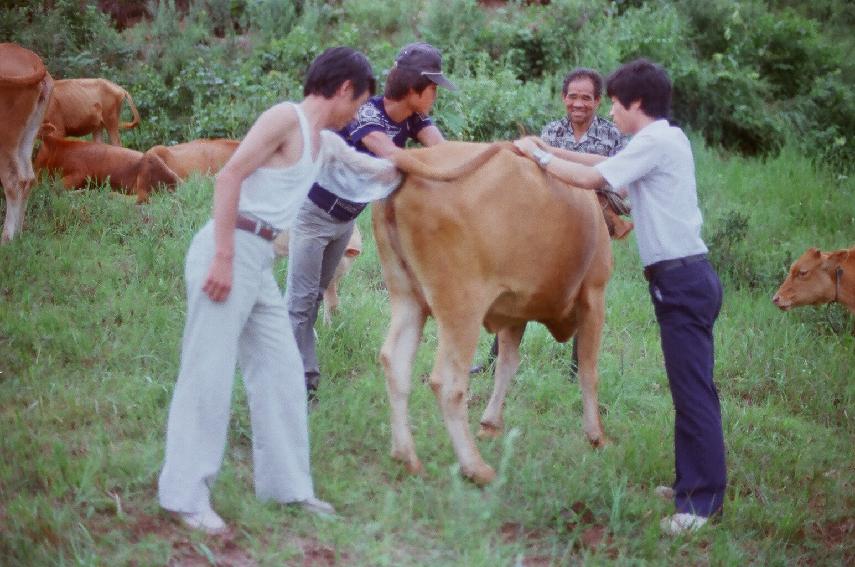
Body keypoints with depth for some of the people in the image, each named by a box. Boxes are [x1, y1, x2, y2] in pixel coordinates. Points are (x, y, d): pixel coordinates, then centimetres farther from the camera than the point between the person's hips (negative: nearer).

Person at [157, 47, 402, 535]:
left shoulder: (327, 145, 18)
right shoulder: (286, 118, -8)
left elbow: (378, 172, 34)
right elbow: (230, 176, -16)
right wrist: (223, 257, -21)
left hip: (259, 261, 9)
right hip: (228, 250, -9)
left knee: (282, 372, 11)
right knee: (209, 373, -7)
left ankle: (286, 484, 19)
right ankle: (186, 495, -2)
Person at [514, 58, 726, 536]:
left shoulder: (655, 143, -13)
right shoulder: (668, 139, 16)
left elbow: (591, 178, -15)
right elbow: (608, 162, 25)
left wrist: (538, 156, -2)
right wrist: (552, 150, 21)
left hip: (681, 280, -10)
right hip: (688, 277, 10)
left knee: (693, 390, -9)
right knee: (691, 386, 14)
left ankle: (704, 500, -8)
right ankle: (695, 483, 21)